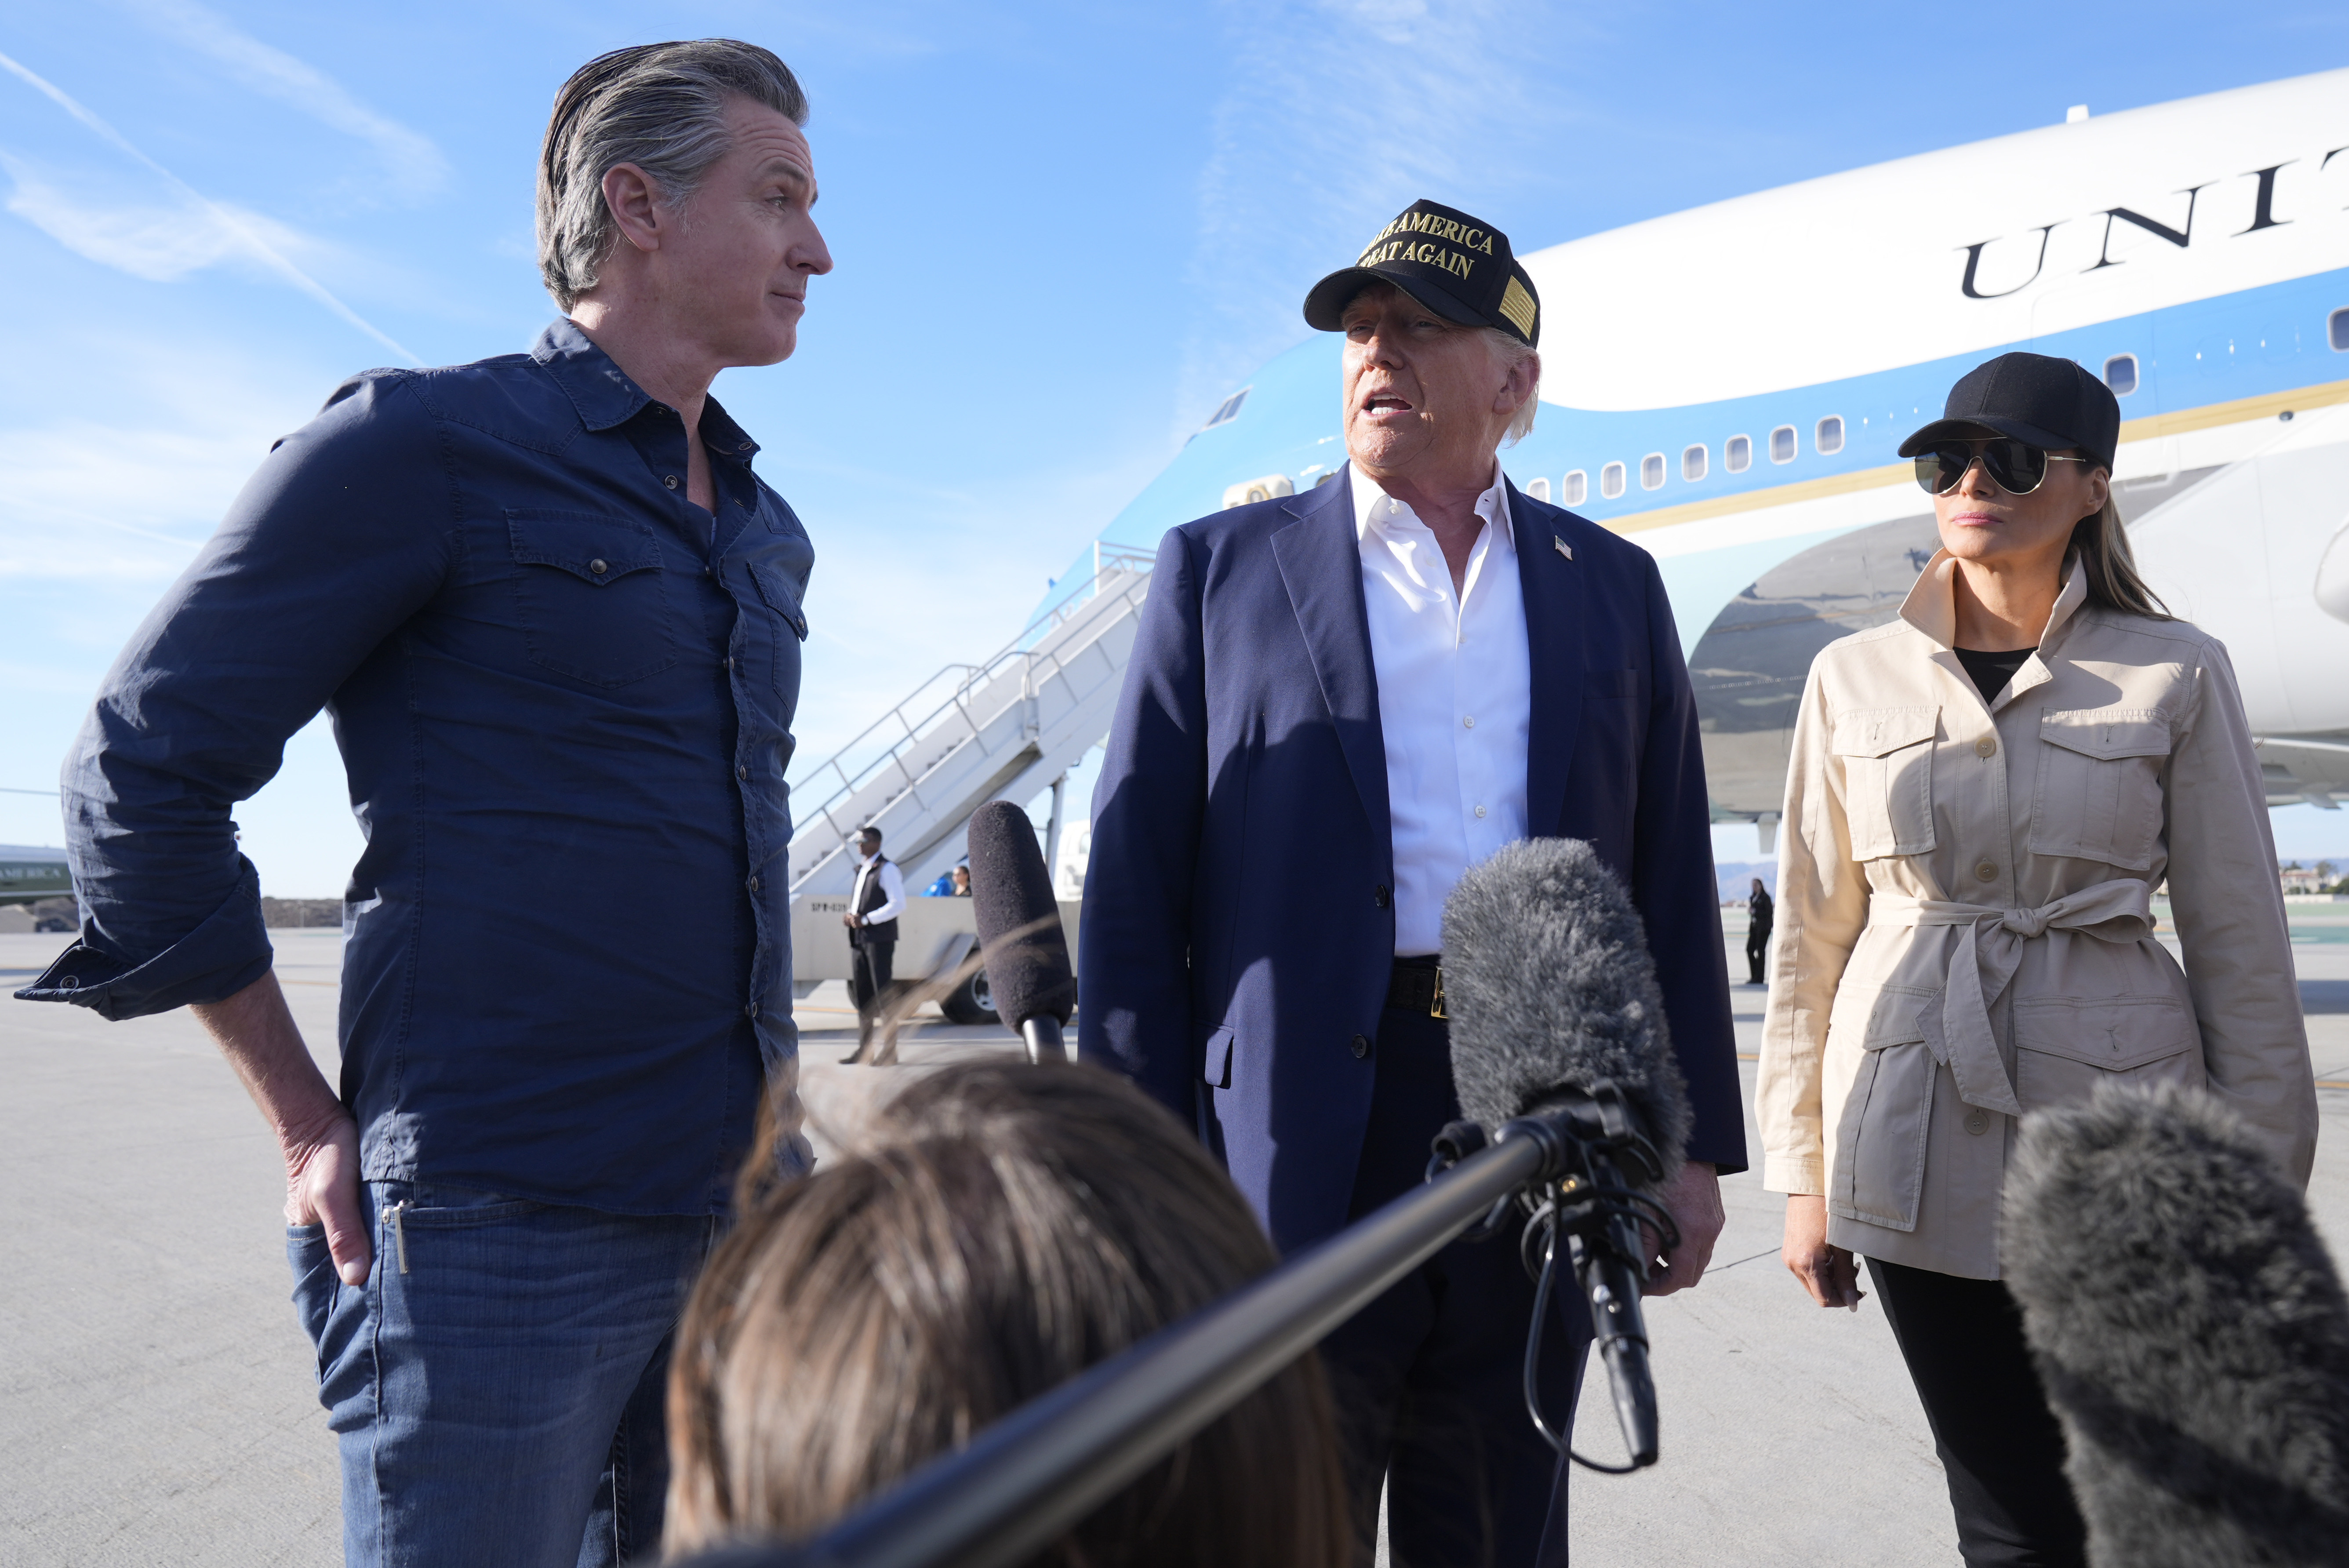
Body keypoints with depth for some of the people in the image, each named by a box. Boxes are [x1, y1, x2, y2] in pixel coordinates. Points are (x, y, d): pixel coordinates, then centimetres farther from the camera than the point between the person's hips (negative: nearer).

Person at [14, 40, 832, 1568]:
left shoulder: (767, 533, 14)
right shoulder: (422, 443, -7)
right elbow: (142, 771, -6)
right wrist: (314, 1130, -5)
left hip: (751, 1208, 7)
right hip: (501, 1220, -6)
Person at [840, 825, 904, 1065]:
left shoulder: (887, 869, -7)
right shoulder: (861, 869, 19)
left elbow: (898, 905, -15)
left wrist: (866, 919, -19)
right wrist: (848, 915, 4)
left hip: (880, 939, -8)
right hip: (858, 939, 9)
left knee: (883, 993, -6)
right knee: (861, 992, 10)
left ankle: (890, 1050, -2)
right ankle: (864, 1048, 18)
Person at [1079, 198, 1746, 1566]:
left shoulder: (1613, 585, 11)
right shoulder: (1222, 569, 3)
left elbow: (1672, 882, 10)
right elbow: (1136, 888, -1)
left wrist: (1693, 1146, 7)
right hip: (1298, 1152, -2)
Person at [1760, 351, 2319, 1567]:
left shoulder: (2174, 675, 0)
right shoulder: (1856, 678, 3)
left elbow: (2240, 944, 2)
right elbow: (1810, 937, 5)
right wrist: (1805, 1173, 5)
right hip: (1919, 1146, 1)